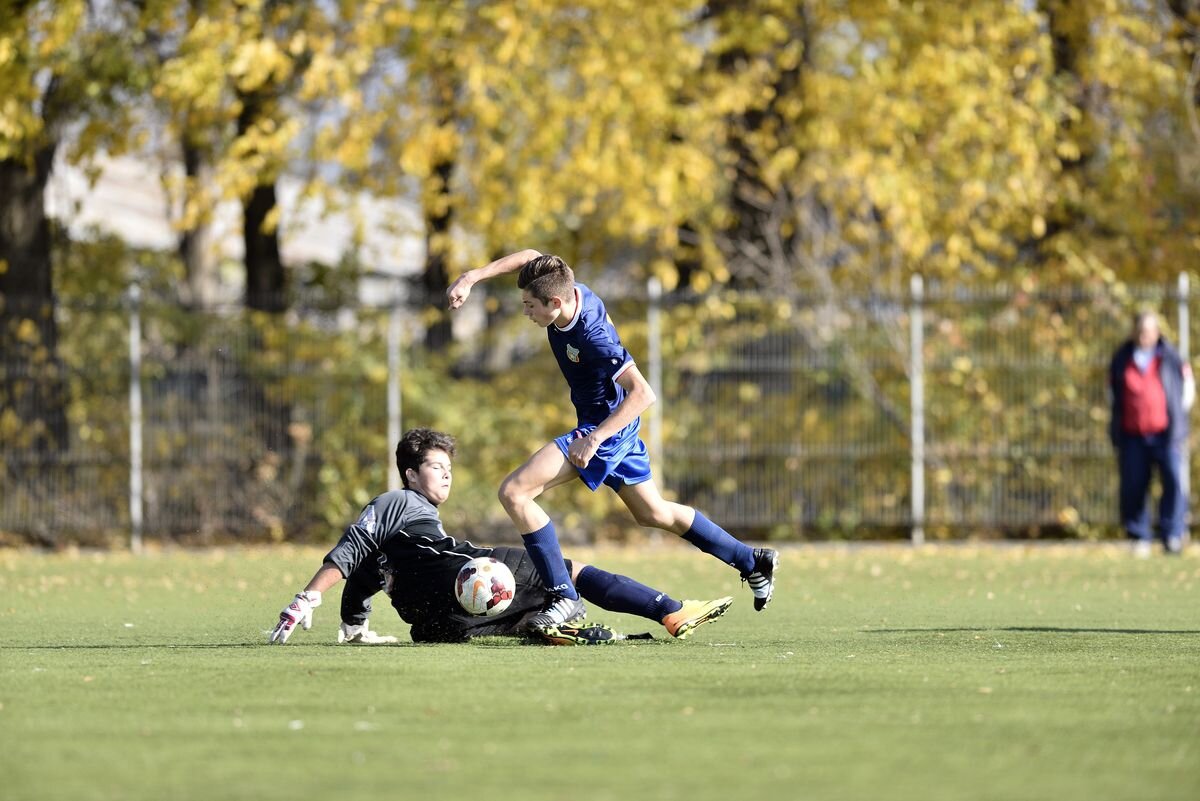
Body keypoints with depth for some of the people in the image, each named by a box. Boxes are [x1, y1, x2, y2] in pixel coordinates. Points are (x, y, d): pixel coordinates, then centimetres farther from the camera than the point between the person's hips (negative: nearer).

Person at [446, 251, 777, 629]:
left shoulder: (593, 336, -32)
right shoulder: (571, 291, -10)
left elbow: (643, 393, -33)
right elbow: (530, 257, 9)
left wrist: (594, 438, -36)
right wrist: (471, 278, -1)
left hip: (608, 428, -10)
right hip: (619, 428, 10)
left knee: (513, 492, -18)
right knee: (653, 513, 25)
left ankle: (565, 598, -17)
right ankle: (753, 562, 37)